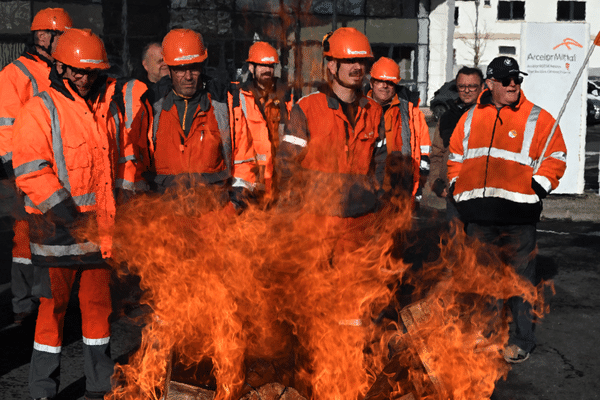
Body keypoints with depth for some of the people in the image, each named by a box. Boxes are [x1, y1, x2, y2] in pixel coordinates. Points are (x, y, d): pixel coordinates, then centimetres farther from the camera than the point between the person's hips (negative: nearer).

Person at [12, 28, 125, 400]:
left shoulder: (105, 107, 11)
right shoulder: (40, 111, -7)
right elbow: (30, 170, -14)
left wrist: (118, 207, 15)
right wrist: (67, 213, -19)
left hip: (101, 226, 5)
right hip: (59, 229, -5)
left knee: (99, 302, 13)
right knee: (54, 305, 2)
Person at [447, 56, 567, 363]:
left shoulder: (537, 119, 3)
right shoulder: (471, 118, 13)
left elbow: (555, 158, 3)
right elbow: (455, 156, 21)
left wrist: (536, 189, -7)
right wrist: (460, 192, 10)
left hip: (518, 214, -3)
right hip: (478, 214, 4)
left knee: (520, 278, 1)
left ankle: (522, 340, 13)